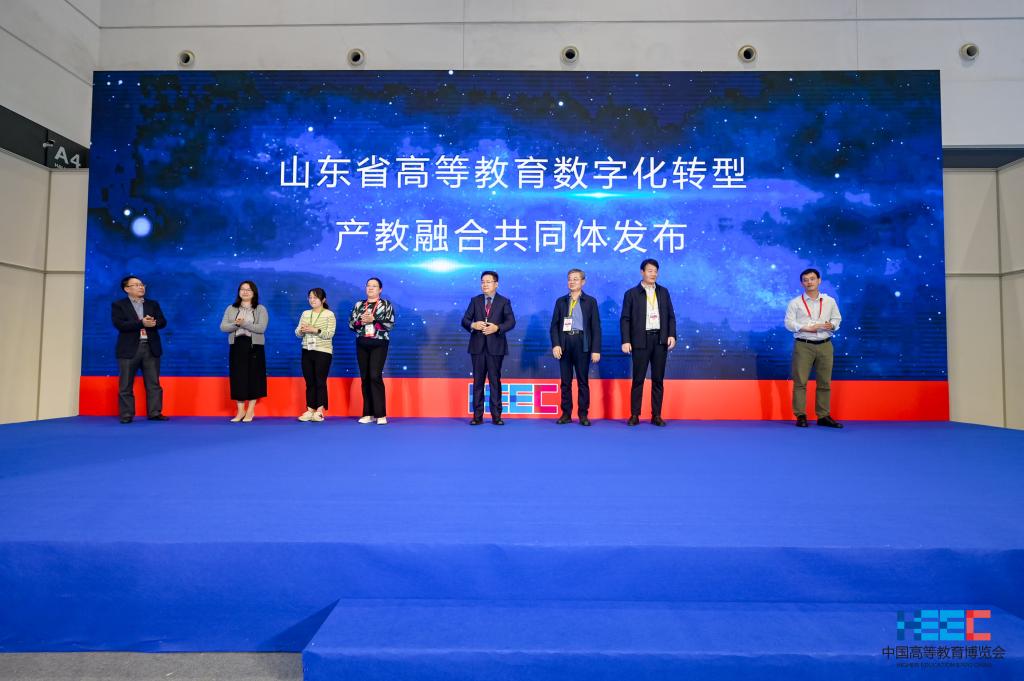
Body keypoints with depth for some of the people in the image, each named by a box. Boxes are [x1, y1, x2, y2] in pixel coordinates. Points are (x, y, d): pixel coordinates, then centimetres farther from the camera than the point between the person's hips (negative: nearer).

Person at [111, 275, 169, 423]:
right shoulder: (118, 305, 4)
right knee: (126, 384, 1)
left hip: (151, 348, 3)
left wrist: (152, 323, -17)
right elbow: (119, 324, -11)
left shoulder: (153, 304, 14)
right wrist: (142, 323, -17)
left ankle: (154, 413, 7)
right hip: (129, 349, -3)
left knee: (153, 383, 3)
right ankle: (126, 415, 8)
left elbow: (162, 322, 4)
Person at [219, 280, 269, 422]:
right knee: (237, 378, 3)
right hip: (236, 346, 3)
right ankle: (240, 411, 13)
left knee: (253, 378, 1)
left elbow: (262, 328, -12)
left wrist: (244, 323, -20)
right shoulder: (231, 309, 11)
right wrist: (236, 324, -17)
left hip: (254, 346, -2)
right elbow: (223, 327, 1)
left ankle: (250, 411, 12)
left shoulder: (261, 309, 2)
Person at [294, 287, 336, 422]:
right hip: (307, 351, 5)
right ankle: (310, 410, 12)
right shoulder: (305, 314, 13)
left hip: (323, 352, -4)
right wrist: (301, 330, -13)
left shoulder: (329, 314, -1)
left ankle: (319, 411, 3)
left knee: (320, 382, -2)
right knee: (309, 382, 7)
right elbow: (298, 333, 9)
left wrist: (315, 330, -24)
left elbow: (330, 334, -11)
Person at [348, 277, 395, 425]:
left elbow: (390, 324, -9)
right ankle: (369, 414, 11)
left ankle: (380, 414, -10)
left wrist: (373, 319, -18)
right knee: (365, 378, 4)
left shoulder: (386, 305, 2)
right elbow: (351, 324, 7)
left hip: (379, 345, -4)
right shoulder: (358, 305, 13)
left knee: (375, 376, -14)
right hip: (362, 345, 4)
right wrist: (361, 321, -12)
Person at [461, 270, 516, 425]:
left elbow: (511, 322, -5)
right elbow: (464, 320, 5)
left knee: (495, 381, 1)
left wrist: (497, 328, -21)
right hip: (478, 346, 2)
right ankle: (477, 416, 9)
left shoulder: (504, 302, 5)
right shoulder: (475, 300, 11)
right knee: (477, 381, 4)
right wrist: (473, 325, -16)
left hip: (495, 347, -2)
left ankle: (496, 416, 6)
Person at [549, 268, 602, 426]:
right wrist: (555, 345, -6)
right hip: (564, 343, 2)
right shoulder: (561, 301, 12)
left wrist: (596, 350, -6)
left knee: (583, 381, 2)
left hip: (582, 343, -2)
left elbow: (596, 327, 1)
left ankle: (583, 415, 9)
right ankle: (566, 414, 12)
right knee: (565, 381, 5)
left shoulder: (590, 301, 6)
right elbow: (554, 325, 8)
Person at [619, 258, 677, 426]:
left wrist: (672, 335, -2)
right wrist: (626, 341, -10)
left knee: (658, 379, 5)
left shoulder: (663, 292, 12)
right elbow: (625, 319, -2)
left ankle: (656, 415, 12)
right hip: (641, 340, -3)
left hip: (660, 340, 3)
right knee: (638, 379, 0)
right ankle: (634, 415, 7)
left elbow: (670, 316, 12)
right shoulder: (632, 293, 2)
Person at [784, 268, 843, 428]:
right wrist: (807, 328, -17)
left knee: (825, 382, 6)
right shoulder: (795, 303, 1)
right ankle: (800, 416, 2)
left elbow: (837, 318, 14)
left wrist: (832, 325, -8)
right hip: (803, 345, -3)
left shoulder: (830, 301, 11)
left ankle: (823, 416, 14)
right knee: (800, 382, -4)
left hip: (825, 345, 3)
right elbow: (789, 323, -5)